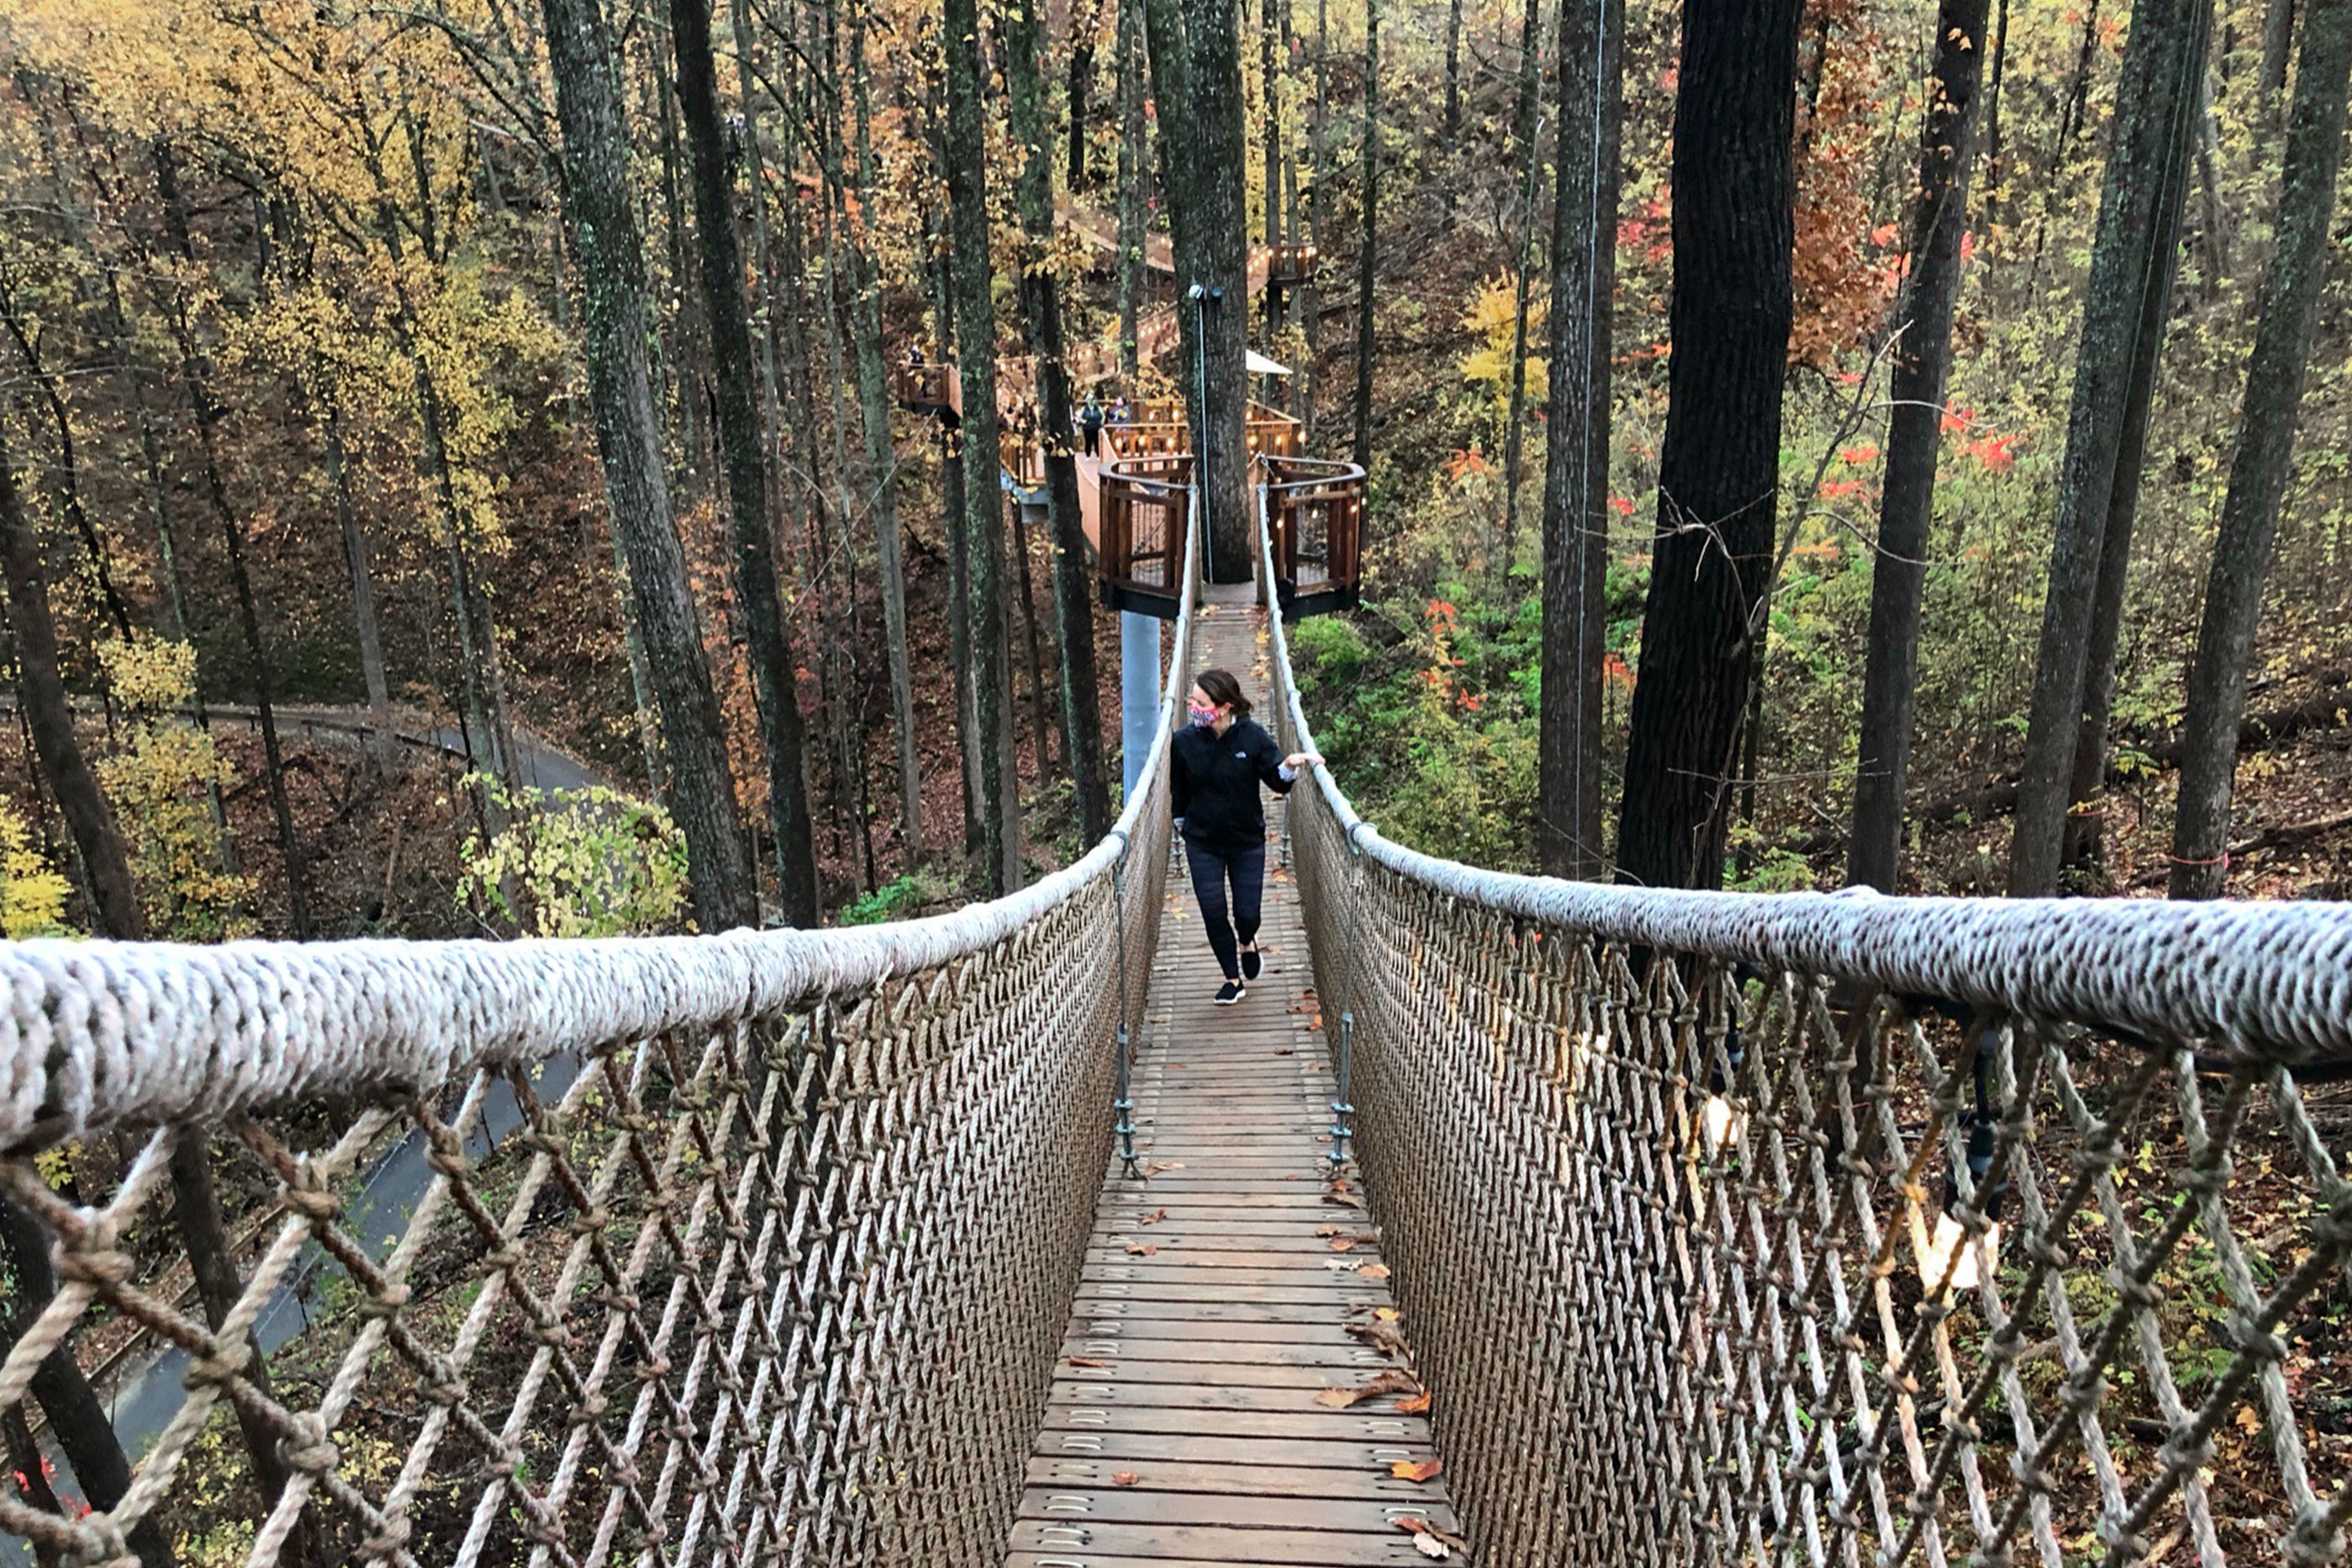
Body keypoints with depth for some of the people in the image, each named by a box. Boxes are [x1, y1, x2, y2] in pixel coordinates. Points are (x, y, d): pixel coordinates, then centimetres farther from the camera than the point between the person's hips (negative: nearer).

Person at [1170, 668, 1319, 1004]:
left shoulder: (1252, 735, -13)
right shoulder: (1184, 741, -10)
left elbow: (1277, 781, -8)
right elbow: (1178, 791, 5)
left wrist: (1290, 766, -28)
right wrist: (1183, 824, 12)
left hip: (1248, 840, -1)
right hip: (1202, 844, 1)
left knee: (1247, 913, 3)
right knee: (1214, 914, 1)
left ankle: (1247, 941, 41)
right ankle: (1234, 980, 20)